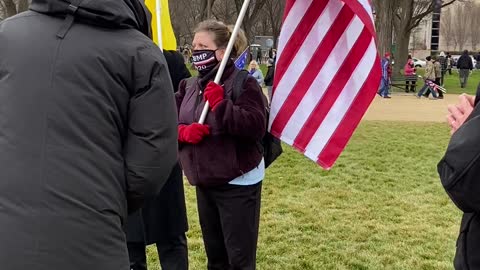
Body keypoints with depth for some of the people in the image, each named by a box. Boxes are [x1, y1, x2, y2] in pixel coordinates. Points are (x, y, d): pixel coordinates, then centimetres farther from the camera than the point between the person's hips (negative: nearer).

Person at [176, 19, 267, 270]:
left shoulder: (243, 83, -13)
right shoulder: (189, 86, 9)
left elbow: (257, 127, -24)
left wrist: (221, 105, -28)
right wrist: (184, 132, -15)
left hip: (238, 183, -7)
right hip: (204, 183, 7)